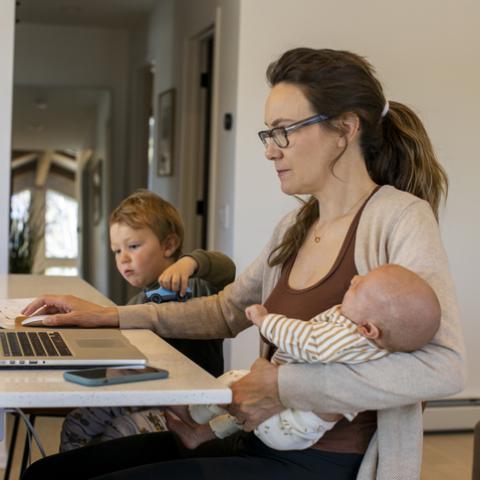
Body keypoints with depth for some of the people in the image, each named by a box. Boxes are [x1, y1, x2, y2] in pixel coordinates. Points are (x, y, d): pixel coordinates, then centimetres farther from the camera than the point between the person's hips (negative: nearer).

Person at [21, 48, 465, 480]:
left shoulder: (402, 218, -12)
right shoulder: (294, 228, 12)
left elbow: (445, 368, -25)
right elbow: (226, 311, 24)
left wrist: (286, 387, -25)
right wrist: (111, 316, 13)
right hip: (260, 441, 7)